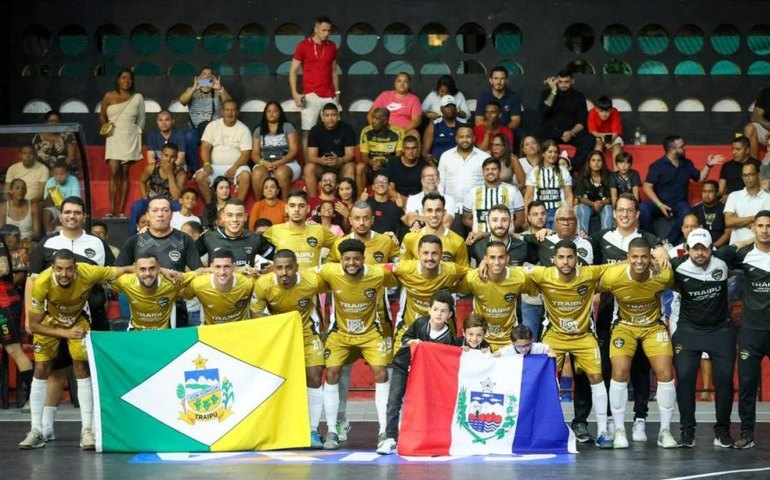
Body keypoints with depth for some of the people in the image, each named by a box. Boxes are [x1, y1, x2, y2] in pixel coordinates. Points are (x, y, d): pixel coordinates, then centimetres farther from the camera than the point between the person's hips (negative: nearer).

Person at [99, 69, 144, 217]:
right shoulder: (109, 96, 6)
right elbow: (102, 116, 13)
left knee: (125, 173, 0)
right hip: (114, 138, -1)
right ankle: (112, 209, -13)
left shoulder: (138, 98, 6)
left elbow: (141, 119, 13)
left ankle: (121, 210, -1)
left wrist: (136, 131, 8)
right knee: (114, 171, -12)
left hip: (130, 138, 1)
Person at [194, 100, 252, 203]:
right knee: (200, 176, -26)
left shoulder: (243, 129, 1)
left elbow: (246, 153, -5)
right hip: (215, 166, 1)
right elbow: (205, 147, 0)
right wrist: (207, 164, -20)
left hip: (236, 166, -1)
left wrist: (234, 168, -21)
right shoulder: (212, 126, 6)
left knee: (245, 175, -33)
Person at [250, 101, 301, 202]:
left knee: (281, 173, -38)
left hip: (286, 164, -2)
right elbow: (255, 154, 9)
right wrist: (263, 163, -14)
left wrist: (278, 163, -16)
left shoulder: (287, 127, 8)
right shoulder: (259, 130, 17)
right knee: (257, 173, -33)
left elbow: (294, 150, -1)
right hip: (264, 164, 2)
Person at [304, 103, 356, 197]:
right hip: (321, 166, 1)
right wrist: (321, 160, -35)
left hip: (341, 165, -1)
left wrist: (339, 161, -34)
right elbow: (311, 156, -11)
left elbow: (350, 154, -12)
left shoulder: (347, 129, -8)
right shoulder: (315, 130, -6)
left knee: (350, 167, -33)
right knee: (309, 168, -29)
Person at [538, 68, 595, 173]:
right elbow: (542, 112, -6)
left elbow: (582, 122, 4)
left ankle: (572, 168, -34)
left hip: (571, 132, 1)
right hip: (549, 131, -1)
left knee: (589, 140, -30)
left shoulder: (578, 97, 11)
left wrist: (571, 133, -16)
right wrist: (553, 92, -6)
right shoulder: (547, 93, 12)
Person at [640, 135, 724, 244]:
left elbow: (700, 178, 23)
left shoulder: (687, 163, 10)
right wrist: (660, 205, -20)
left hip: (679, 203, 2)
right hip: (659, 202, -2)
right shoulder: (657, 165, -5)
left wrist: (708, 165, 6)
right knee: (643, 209, -35)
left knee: (687, 213, -35)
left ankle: (668, 242, -27)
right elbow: (647, 187, -9)